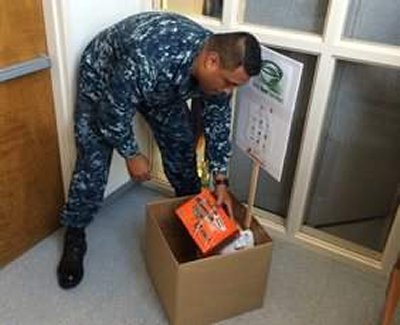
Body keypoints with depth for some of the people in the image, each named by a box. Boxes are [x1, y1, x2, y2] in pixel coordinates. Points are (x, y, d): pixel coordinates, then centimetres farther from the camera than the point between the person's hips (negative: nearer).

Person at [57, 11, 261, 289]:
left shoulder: (218, 66, -24)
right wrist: (132, 155, -15)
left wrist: (221, 182, -8)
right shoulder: (147, 60, -45)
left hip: (162, 84, 5)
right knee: (93, 164, -8)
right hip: (103, 79, -5)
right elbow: (114, 112, -30)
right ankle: (74, 236, 13)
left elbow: (217, 121, -10)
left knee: (182, 143, 5)